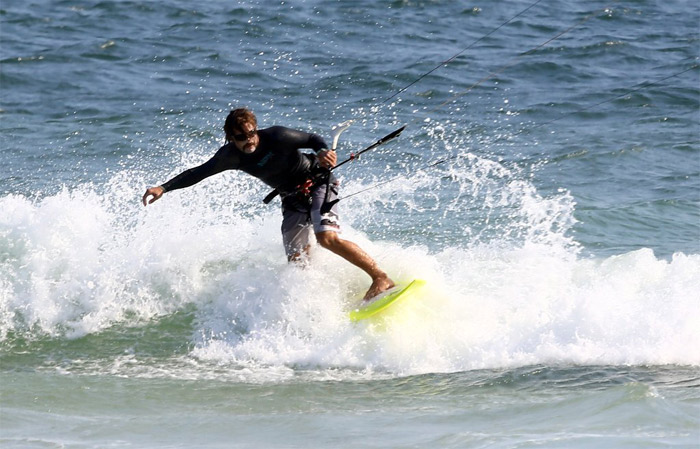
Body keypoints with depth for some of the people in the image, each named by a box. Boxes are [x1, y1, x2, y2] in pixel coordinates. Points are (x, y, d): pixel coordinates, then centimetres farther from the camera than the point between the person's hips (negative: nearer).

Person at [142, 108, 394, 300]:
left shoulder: (276, 137, -22)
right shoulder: (231, 155, -8)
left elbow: (312, 139, -13)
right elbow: (200, 172, 2)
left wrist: (323, 152, -36)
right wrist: (164, 188, -5)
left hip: (316, 183, -6)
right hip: (292, 200, 6)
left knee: (326, 237, -26)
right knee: (297, 262, -2)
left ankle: (381, 279, -23)